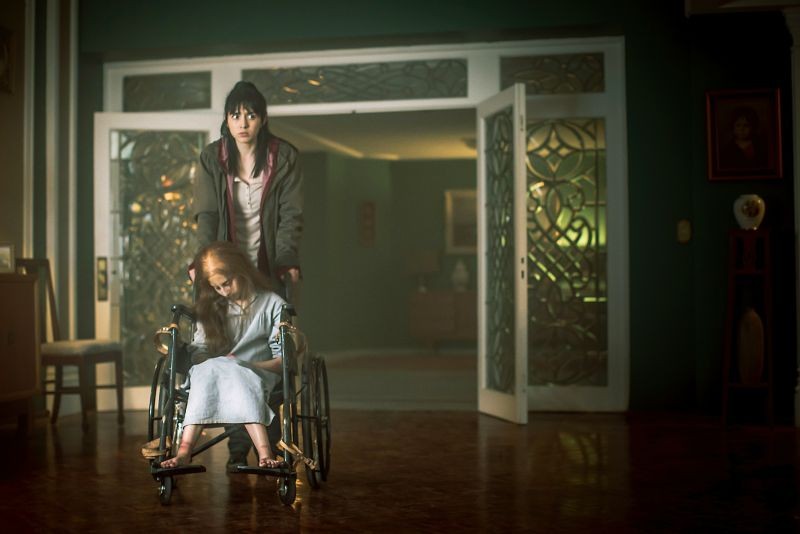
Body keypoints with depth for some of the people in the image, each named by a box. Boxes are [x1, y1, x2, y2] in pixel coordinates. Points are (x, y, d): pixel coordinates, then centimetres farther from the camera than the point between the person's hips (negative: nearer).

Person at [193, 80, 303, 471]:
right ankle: (238, 448, 6)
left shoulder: (284, 157, -2)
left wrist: (287, 259, -22)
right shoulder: (211, 158, 1)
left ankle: (272, 445, 8)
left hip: (268, 269, -1)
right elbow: (206, 214, -7)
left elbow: (291, 214, -7)